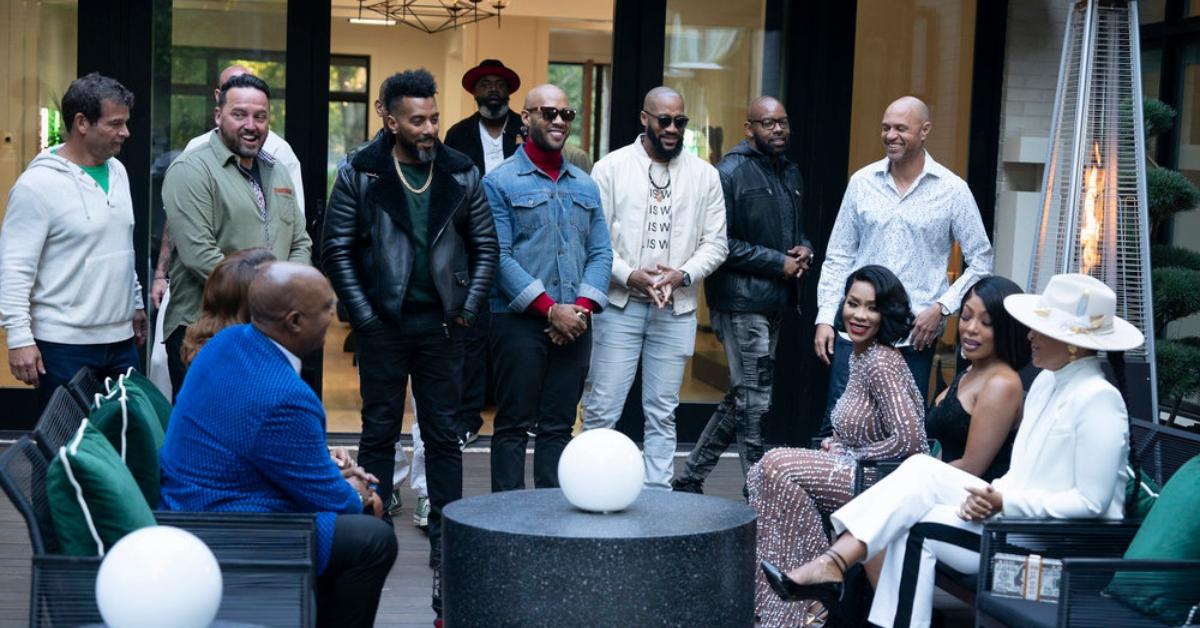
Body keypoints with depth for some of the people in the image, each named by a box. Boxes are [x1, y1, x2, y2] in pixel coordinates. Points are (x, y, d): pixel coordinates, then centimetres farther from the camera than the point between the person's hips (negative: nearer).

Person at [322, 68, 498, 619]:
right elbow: (337, 249, -4)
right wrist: (364, 316, -8)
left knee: (443, 434, 6)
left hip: (440, 325, 2)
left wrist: (468, 309, -1)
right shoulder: (360, 174, -4)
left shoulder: (460, 173, 2)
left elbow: (485, 245, 7)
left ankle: (445, 539, 15)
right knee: (380, 433, 7)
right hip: (384, 324, -2)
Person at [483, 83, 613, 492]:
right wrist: (549, 309, -14)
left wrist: (581, 308, -5)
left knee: (558, 426, 7)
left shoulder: (585, 186, 15)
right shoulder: (500, 182, -1)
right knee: (514, 425, -1)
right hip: (518, 321, -5)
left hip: (574, 324, 5)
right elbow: (500, 256, -9)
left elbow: (601, 252, 12)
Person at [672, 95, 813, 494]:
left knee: (741, 400, 13)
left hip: (775, 303, 9)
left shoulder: (791, 174, 17)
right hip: (741, 302, -8)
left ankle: (690, 478, 25)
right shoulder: (731, 173, -9)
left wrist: (804, 249, 5)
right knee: (755, 401, -4)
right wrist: (778, 262, -15)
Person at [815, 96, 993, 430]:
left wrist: (942, 307, -8)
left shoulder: (952, 190, -2)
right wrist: (826, 316, 2)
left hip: (916, 335, -1)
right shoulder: (862, 182, 4)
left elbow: (981, 261, 2)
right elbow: (838, 256, 8)